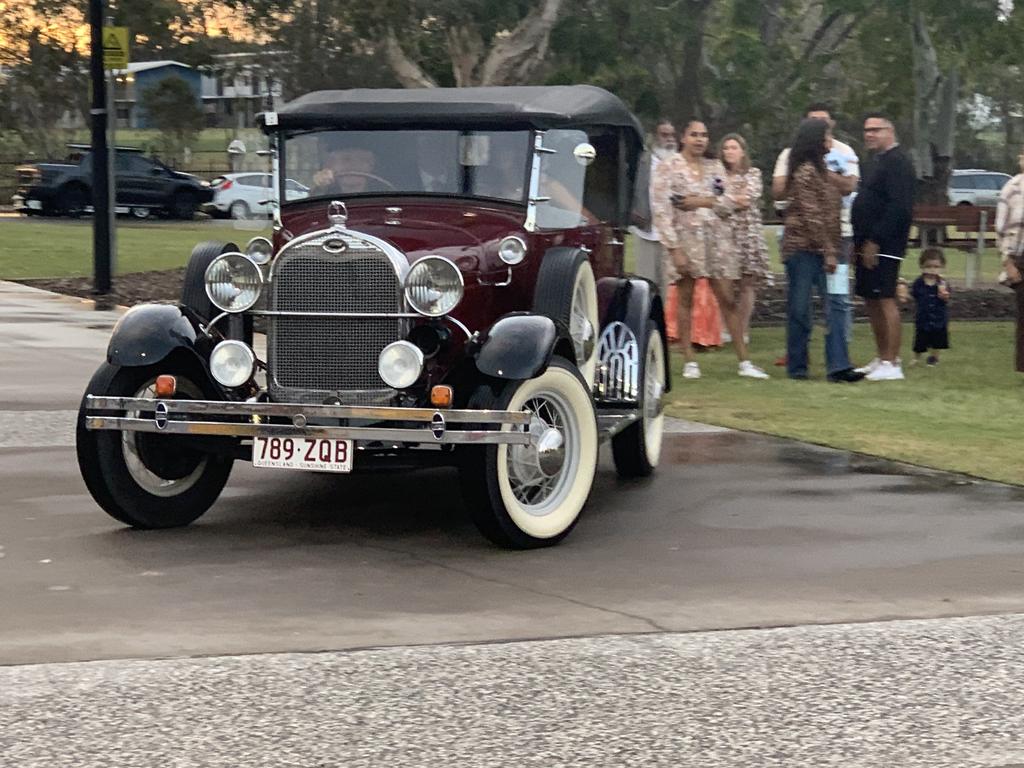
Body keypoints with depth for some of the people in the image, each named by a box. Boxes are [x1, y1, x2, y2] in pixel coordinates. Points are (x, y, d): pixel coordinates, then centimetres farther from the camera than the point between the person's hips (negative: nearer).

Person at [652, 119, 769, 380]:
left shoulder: (715, 167, 12)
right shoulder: (669, 167, -1)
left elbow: (729, 204, 7)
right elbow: (661, 211, -7)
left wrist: (703, 202, -10)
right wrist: (674, 248, -14)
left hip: (716, 238, 3)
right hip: (685, 238, -3)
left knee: (728, 300, 1)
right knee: (685, 300, 1)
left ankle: (744, 361, 2)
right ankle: (689, 362, 8)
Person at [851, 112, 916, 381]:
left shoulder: (897, 162, -13)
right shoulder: (878, 162, 19)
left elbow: (898, 207, -22)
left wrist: (875, 241, -22)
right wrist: (859, 241, 18)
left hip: (883, 246, -10)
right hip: (868, 244, 10)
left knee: (885, 300, -10)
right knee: (871, 301, 12)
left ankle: (892, 364, -8)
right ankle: (882, 359, 19)